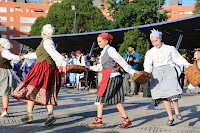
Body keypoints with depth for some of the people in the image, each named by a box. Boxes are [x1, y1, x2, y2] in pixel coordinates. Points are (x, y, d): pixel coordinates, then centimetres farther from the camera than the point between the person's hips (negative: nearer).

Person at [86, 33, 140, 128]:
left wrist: (132, 72, -13)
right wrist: (90, 68, 13)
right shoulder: (104, 52, 18)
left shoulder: (110, 50, -10)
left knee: (100, 97, -4)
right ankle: (127, 120, 10)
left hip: (112, 77, -9)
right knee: (116, 100, 8)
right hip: (108, 77, 9)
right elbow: (101, 67, 21)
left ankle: (99, 120, 3)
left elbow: (122, 62, -12)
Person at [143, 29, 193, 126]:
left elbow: (178, 58, 15)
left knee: (172, 91, -19)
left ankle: (177, 112, 1)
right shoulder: (150, 52, 9)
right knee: (163, 95, -2)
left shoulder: (170, 48, 7)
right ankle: (170, 117, 5)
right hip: (157, 74, 2)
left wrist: (187, 64, 3)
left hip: (169, 71, -1)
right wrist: (147, 73, -13)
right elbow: (148, 65, 6)